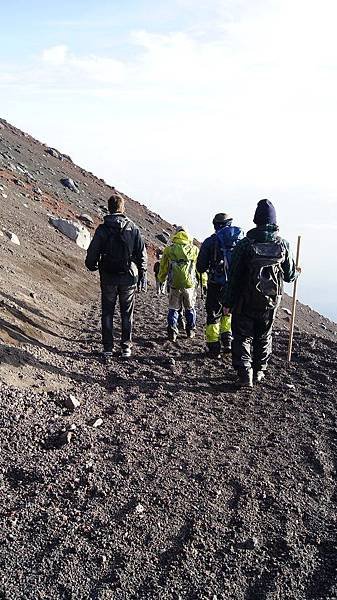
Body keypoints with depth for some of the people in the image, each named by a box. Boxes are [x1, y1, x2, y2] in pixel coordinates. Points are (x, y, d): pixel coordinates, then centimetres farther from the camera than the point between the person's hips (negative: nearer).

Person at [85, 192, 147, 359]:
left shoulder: (102, 229, -6)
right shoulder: (133, 228, -2)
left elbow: (92, 253, -4)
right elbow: (142, 253, 0)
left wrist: (92, 266, 17)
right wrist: (141, 273, 13)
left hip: (108, 278, -1)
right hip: (128, 277, 1)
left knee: (107, 313, 9)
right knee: (127, 313, 10)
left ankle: (108, 348, 10)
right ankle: (126, 347, 13)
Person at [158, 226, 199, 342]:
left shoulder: (169, 249, 2)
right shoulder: (194, 249, 4)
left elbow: (163, 267, 9)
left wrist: (161, 279, 24)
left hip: (174, 284, 0)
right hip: (189, 284, 1)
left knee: (173, 309, 10)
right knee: (190, 308, 17)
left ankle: (172, 332, 2)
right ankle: (191, 331, 25)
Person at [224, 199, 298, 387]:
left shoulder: (245, 244, -12)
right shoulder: (283, 245, -5)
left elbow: (234, 277, -9)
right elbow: (290, 276, 2)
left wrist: (229, 302, -2)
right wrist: (297, 272, 27)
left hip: (246, 301, -2)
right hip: (271, 301, 3)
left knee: (243, 336, 8)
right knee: (264, 336, 18)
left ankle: (245, 374, 0)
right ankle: (259, 372, 27)